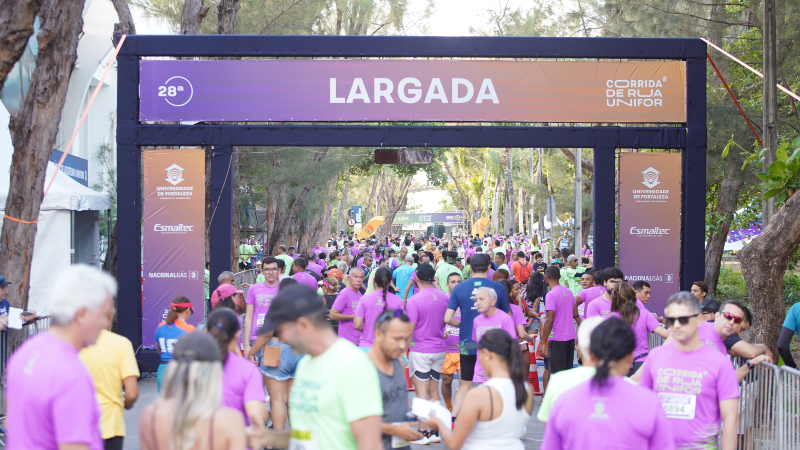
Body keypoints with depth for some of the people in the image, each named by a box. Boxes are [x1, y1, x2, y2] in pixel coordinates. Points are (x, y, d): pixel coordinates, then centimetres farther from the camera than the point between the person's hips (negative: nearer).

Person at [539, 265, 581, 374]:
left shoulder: (551, 295, -15)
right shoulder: (568, 292, 8)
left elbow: (549, 320, -19)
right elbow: (575, 315, 13)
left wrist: (543, 343, -17)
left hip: (557, 340, -8)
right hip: (570, 337, 8)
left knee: (557, 374, -3)